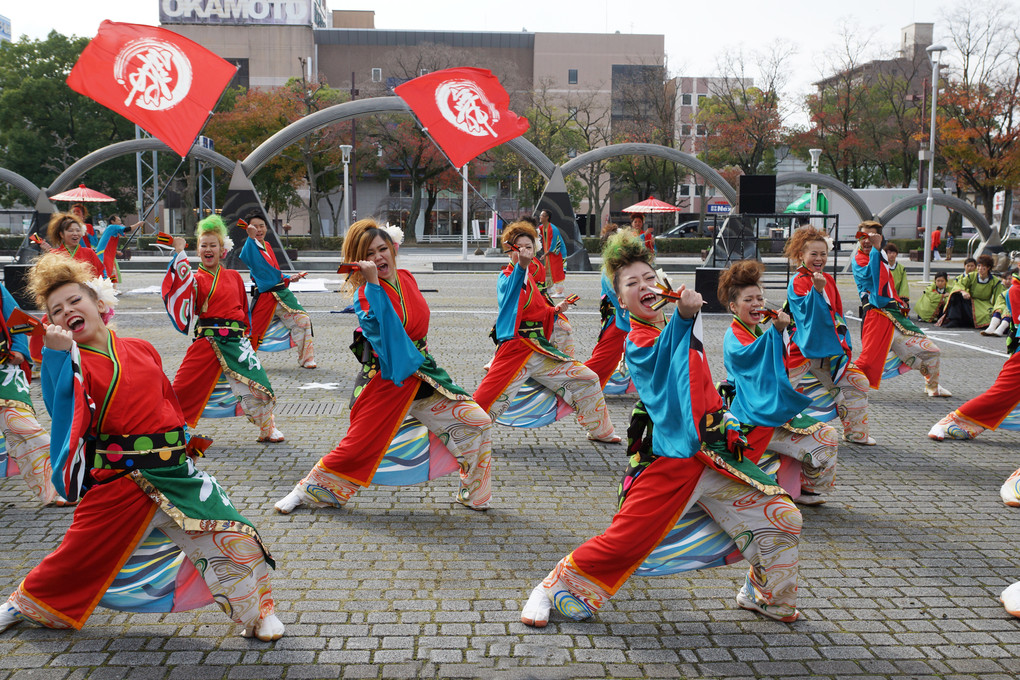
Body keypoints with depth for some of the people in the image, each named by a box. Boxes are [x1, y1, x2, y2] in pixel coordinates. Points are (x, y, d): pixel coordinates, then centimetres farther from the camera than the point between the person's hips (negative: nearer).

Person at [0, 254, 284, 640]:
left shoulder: (142, 350, 8)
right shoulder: (71, 363, -4)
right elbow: (65, 413, -22)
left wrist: (186, 442, 20)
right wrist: (58, 355, -26)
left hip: (175, 472, 3)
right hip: (118, 481, -3)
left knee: (234, 541, -5)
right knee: (82, 554, 9)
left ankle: (256, 612, 16)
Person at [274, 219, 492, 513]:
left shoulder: (406, 279, 7)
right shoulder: (365, 294, -10)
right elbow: (378, 326, -31)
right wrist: (373, 282, -32)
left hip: (422, 376, 6)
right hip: (386, 380, -6)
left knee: (479, 423, -1)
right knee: (358, 445, -2)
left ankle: (472, 495, 14)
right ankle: (308, 490, 21)